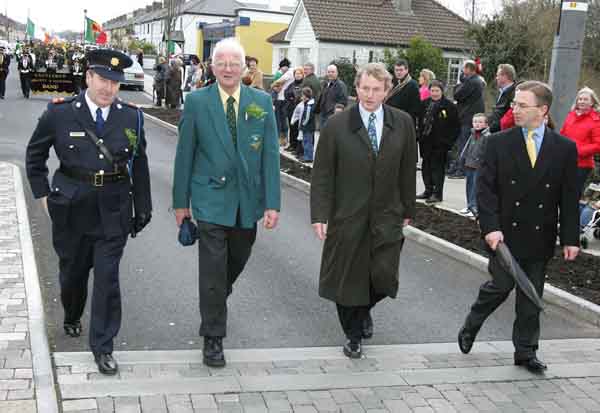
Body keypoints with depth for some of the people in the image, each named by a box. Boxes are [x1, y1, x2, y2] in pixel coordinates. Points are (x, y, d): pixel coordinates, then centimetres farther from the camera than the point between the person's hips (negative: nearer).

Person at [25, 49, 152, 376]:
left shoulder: (131, 117, -3)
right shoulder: (60, 113, -6)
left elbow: (139, 166, 3)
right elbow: (35, 154, 7)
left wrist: (143, 208, 4)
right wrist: (42, 193, 3)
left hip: (114, 211, 0)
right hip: (71, 209, 0)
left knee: (108, 278, -1)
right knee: (72, 271, 18)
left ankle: (102, 345, 13)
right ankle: (72, 318, 48)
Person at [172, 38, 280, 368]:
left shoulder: (262, 102, -1)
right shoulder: (196, 101, -4)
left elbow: (270, 154, -2)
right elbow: (185, 154, 0)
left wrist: (273, 203, -7)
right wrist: (181, 200, 1)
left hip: (248, 199, 3)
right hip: (211, 198, -2)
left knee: (238, 260, 18)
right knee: (213, 268, -1)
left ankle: (217, 300, 48)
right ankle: (213, 336, 13)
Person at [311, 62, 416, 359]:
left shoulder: (403, 123, 2)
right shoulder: (336, 126, -5)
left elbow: (407, 171, 8)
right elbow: (322, 175, -5)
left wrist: (407, 210, 9)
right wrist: (320, 215, -9)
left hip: (387, 216, 2)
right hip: (348, 217, -1)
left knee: (384, 277, 0)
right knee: (348, 278, 7)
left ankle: (364, 310, 35)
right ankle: (353, 335, 28)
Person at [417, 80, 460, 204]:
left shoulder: (449, 105, -6)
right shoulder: (425, 104, 9)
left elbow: (455, 126, -6)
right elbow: (420, 121, 16)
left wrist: (449, 141, -11)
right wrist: (420, 135, 7)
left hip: (440, 143, -6)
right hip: (426, 141, 6)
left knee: (438, 167, -2)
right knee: (426, 166, 12)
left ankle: (437, 193, 3)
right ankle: (428, 190, 23)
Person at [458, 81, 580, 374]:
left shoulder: (565, 148, 0)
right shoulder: (498, 143, -3)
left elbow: (569, 197, 2)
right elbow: (485, 189, -6)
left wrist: (571, 238, -1)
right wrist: (491, 227, -16)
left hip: (541, 238, 2)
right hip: (506, 234, -2)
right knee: (500, 285, 1)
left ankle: (525, 351, 25)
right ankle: (470, 328, 28)